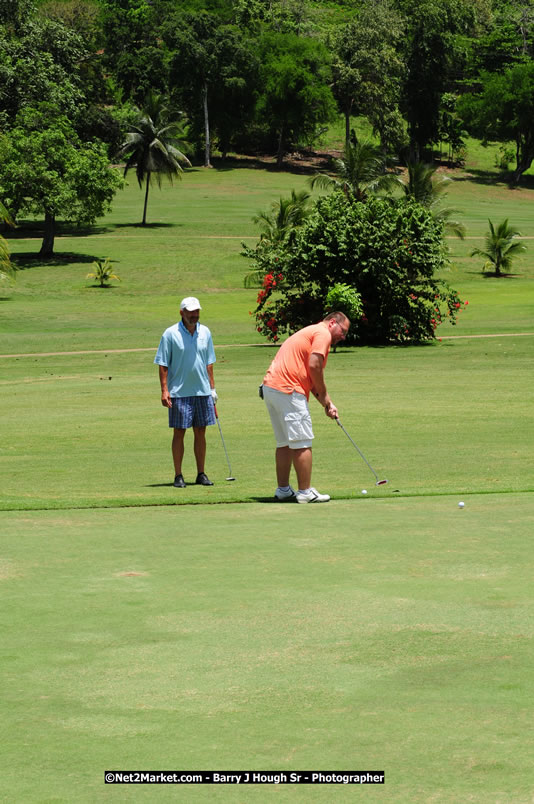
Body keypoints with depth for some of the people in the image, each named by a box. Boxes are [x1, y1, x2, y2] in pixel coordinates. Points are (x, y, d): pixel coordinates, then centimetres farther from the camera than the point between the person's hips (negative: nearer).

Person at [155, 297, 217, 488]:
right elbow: (163, 364, -5)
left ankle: (201, 474, 13)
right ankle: (178, 476, 4)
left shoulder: (205, 332, 8)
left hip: (202, 391, 4)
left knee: (200, 432, 7)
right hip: (179, 392, -4)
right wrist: (164, 390, -12)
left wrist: (212, 387, 11)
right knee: (179, 432, -1)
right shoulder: (170, 334, -6)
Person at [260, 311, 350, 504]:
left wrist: (326, 403, 20)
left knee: (284, 443, 16)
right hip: (287, 390, -10)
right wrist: (324, 395, -2)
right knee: (302, 443, -5)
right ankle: (305, 492, -3)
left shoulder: (311, 332, 28)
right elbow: (314, 365, -16)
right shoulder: (323, 333, -3)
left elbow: (310, 375, 28)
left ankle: (283, 489, 19)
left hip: (270, 386, 10)